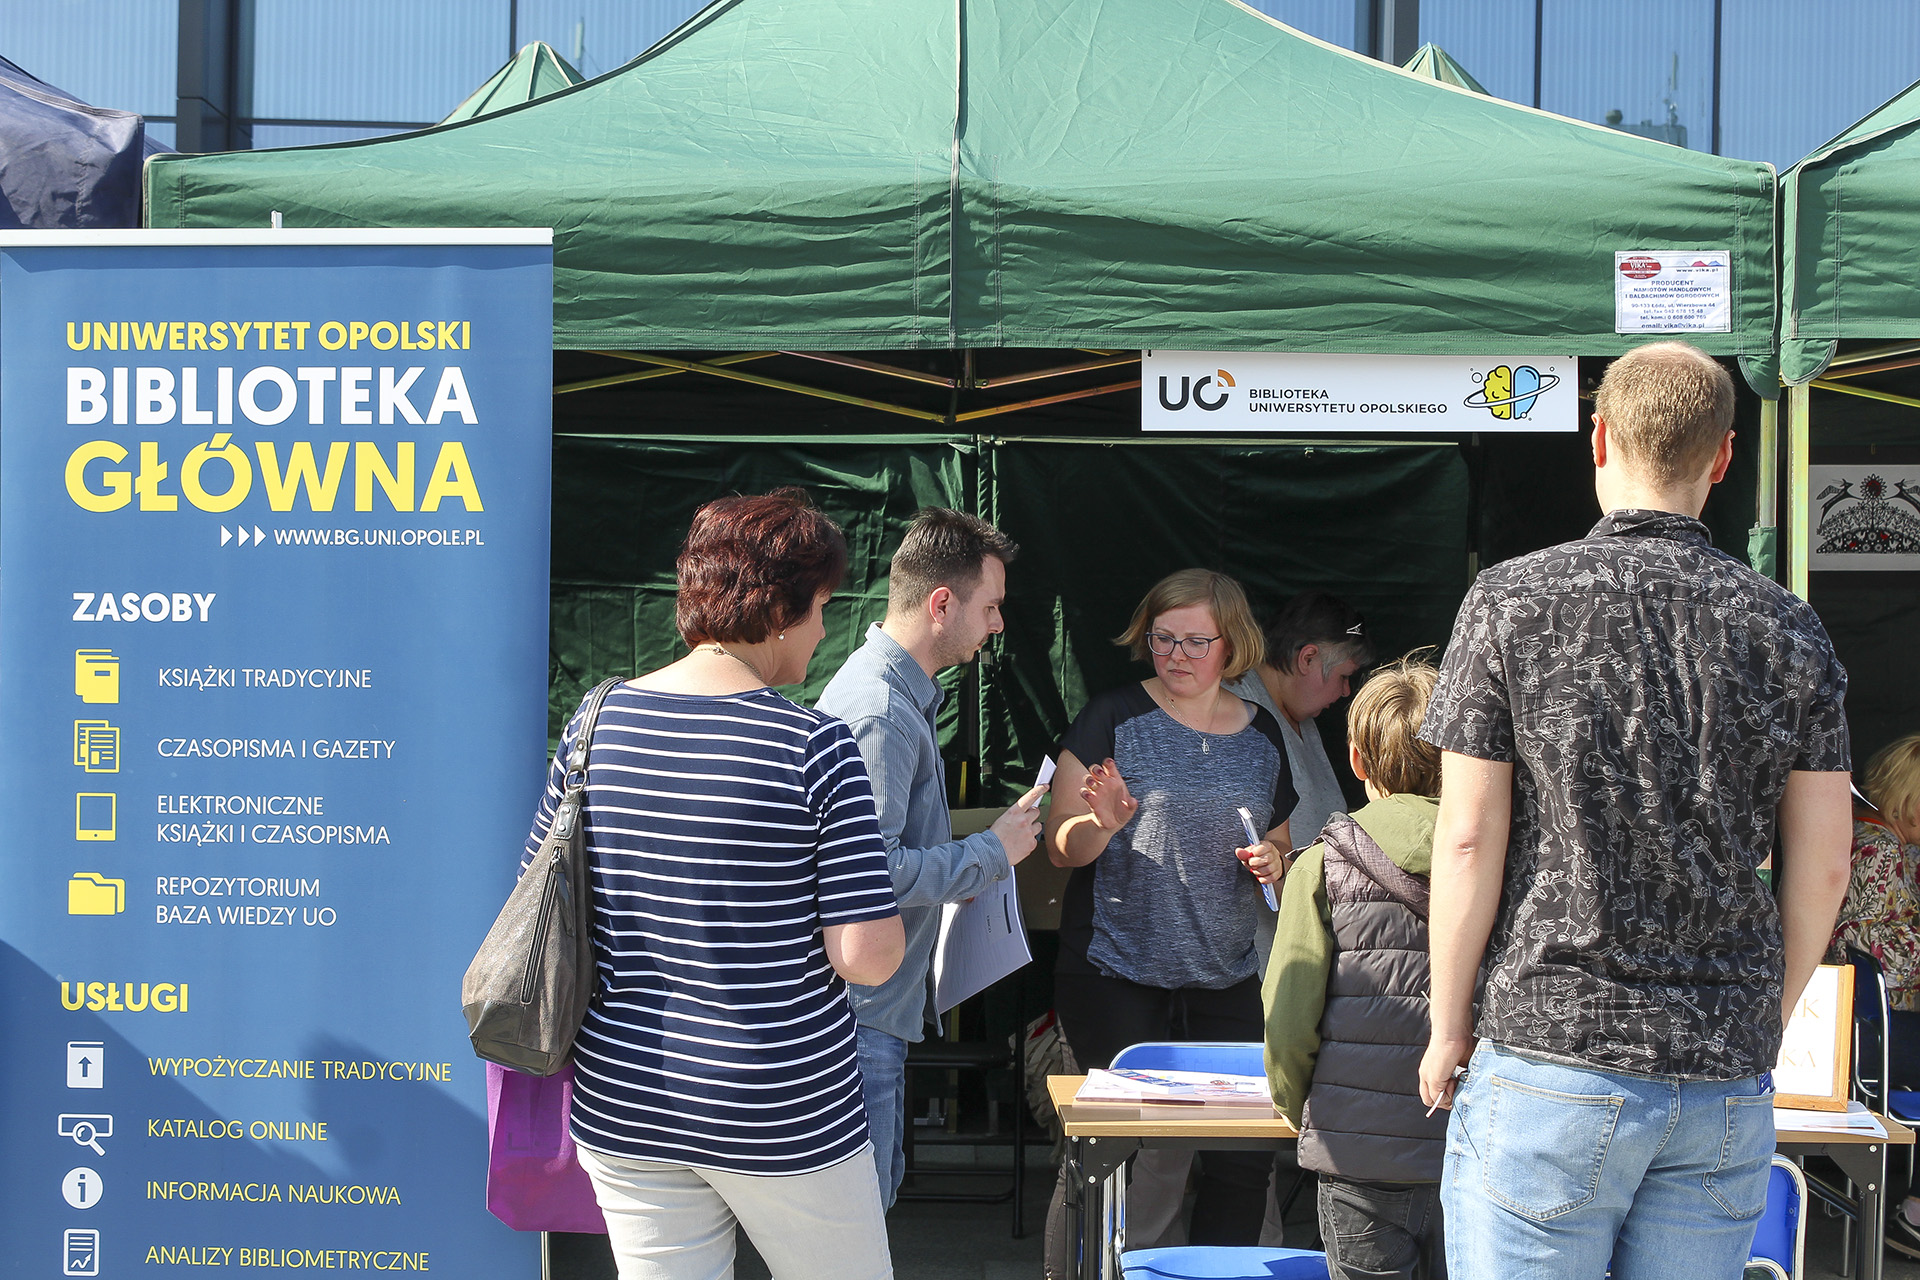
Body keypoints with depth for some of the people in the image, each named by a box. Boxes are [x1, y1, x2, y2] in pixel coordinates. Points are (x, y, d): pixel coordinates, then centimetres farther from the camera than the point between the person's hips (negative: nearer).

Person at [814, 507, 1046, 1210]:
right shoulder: (880, 713, -21)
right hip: (864, 1013, -11)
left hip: (880, 1005, 11)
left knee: (877, 1184, 18)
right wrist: (992, 853, -16)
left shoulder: (898, 692, 14)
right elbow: (872, 875, -28)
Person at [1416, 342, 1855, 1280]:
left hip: (1551, 1044, -3)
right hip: (1728, 1080, 3)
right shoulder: (1789, 630, 4)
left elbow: (1468, 840, -7)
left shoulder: (1514, 602, -5)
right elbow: (1821, 869, 5)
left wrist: (1448, 1029, 3)